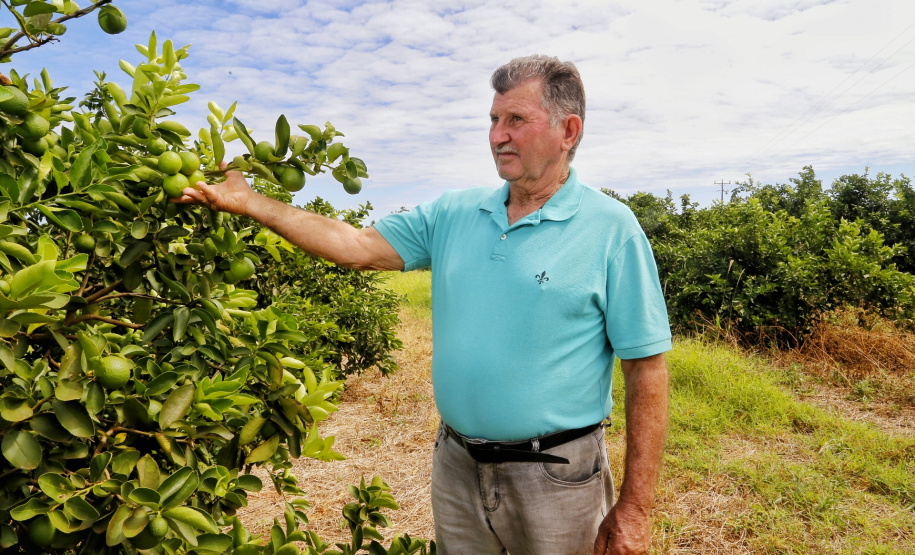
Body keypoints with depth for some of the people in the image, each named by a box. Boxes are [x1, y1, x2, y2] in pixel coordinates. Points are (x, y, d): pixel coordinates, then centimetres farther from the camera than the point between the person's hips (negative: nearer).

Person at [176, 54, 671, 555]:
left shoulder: (612, 229, -11)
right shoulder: (453, 213, 3)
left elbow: (647, 368, -12)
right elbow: (357, 246, 1)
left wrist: (634, 508, -12)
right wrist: (247, 202, -4)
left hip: (554, 476, -4)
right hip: (455, 463, 5)